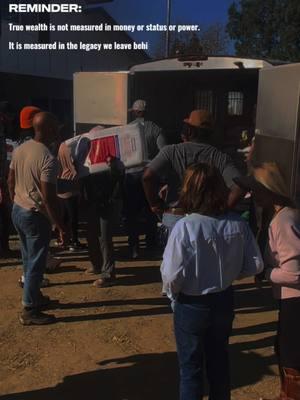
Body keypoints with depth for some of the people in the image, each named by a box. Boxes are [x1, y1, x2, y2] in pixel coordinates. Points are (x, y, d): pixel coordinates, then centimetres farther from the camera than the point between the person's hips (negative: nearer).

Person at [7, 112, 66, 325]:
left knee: (29, 259, 21)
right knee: (36, 263, 3)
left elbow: (11, 181, 11)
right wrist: (61, 226, -17)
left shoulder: (20, 149, 3)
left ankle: (34, 295, 37)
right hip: (36, 216, -9)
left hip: (18, 211, 9)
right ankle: (29, 311, 12)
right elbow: (48, 197, -25)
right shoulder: (48, 159, -23)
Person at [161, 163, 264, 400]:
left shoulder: (185, 226, -26)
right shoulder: (238, 224, -13)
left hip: (192, 305, -4)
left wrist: (173, 293, -3)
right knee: (219, 359, 25)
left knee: (191, 366, 17)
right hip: (224, 300, 4)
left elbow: (172, 274, -24)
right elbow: (255, 265, -5)